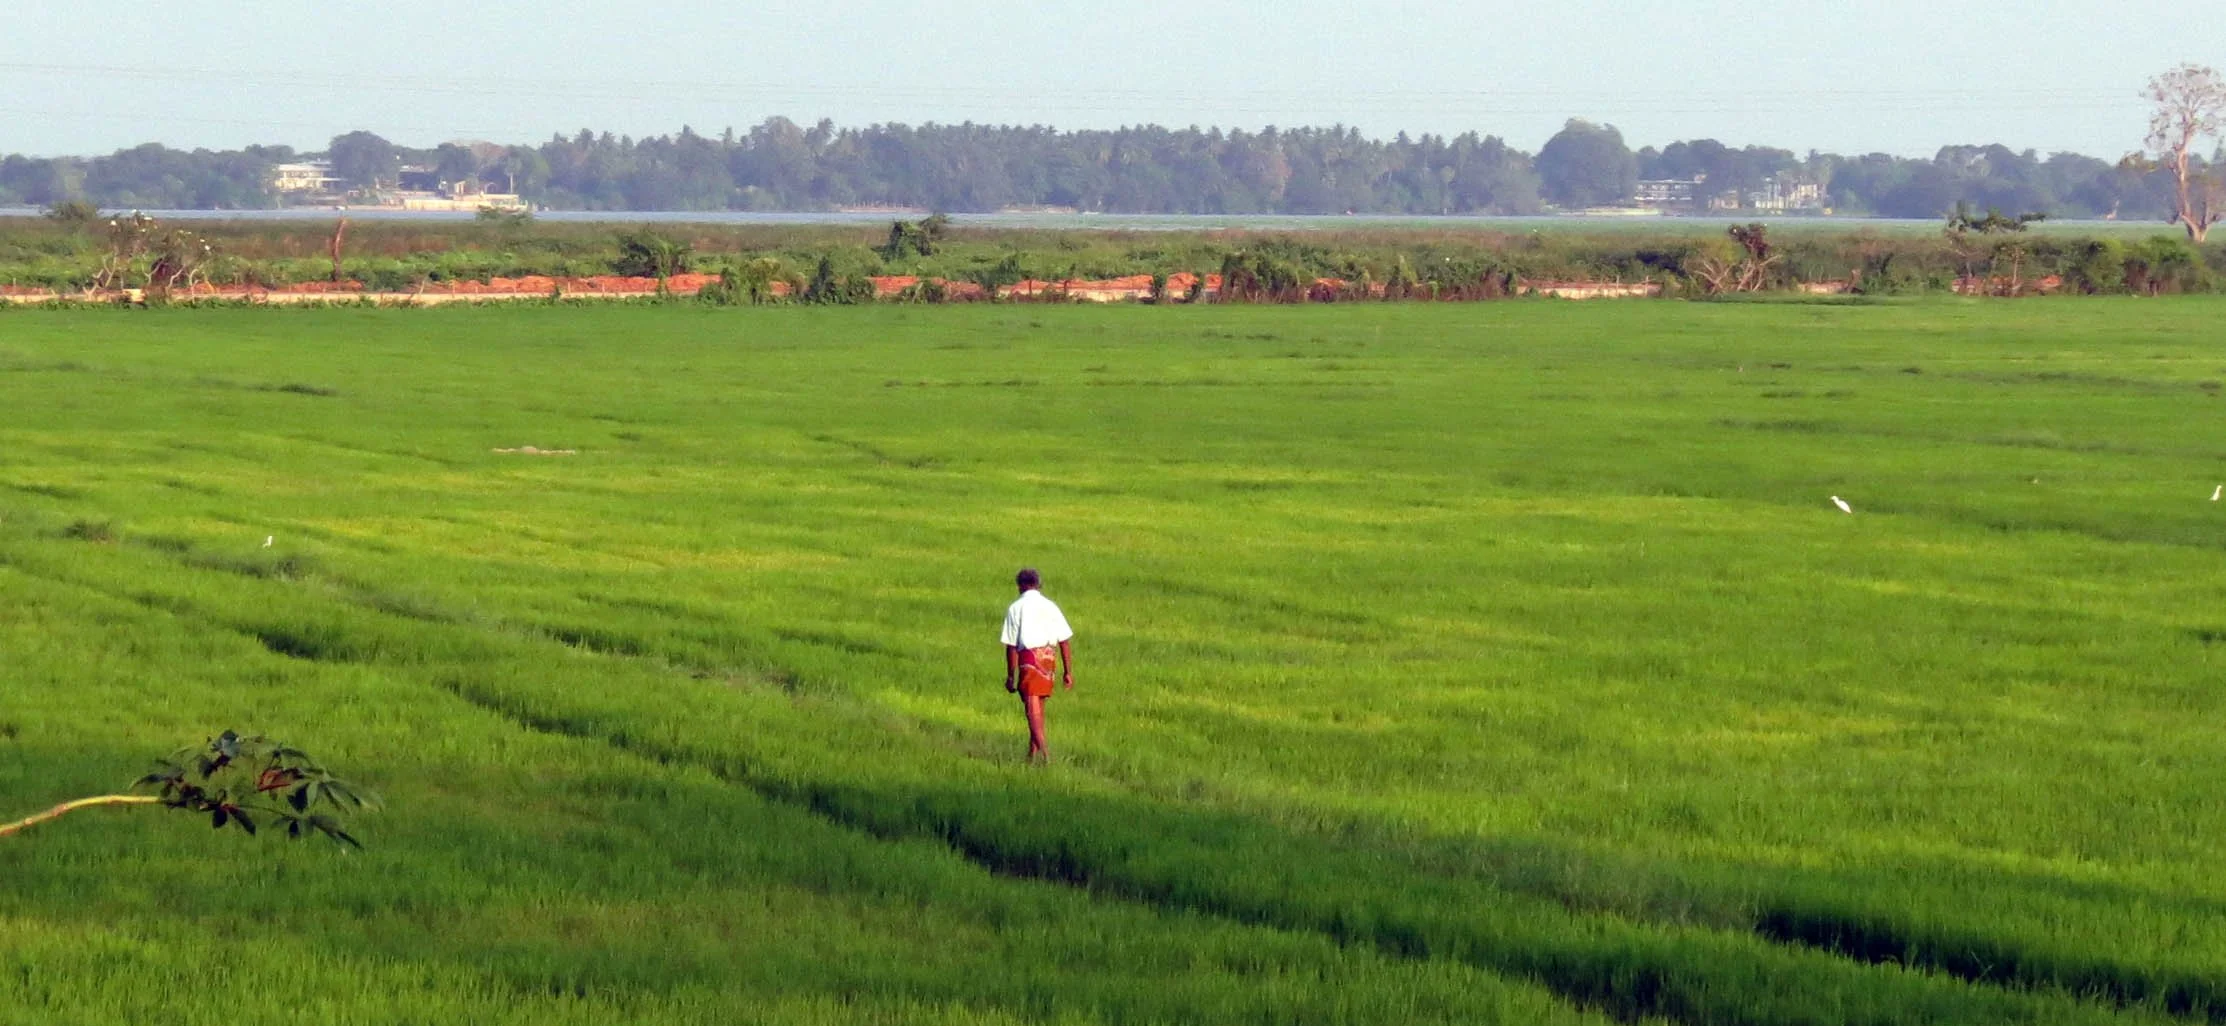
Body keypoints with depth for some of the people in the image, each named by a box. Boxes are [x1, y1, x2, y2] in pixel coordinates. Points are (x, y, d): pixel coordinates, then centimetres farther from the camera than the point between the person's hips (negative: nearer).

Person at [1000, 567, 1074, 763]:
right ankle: (1033, 752, 21)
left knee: (1032, 708, -5)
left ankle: (1043, 750, -21)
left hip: (1029, 657, -4)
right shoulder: (1050, 606, 9)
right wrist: (1067, 671, 9)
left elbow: (1011, 646, -3)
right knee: (1038, 705, 18)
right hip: (1049, 657, 4)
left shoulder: (1015, 608, -1)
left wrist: (1010, 675, 3)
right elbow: (1065, 641, 5)